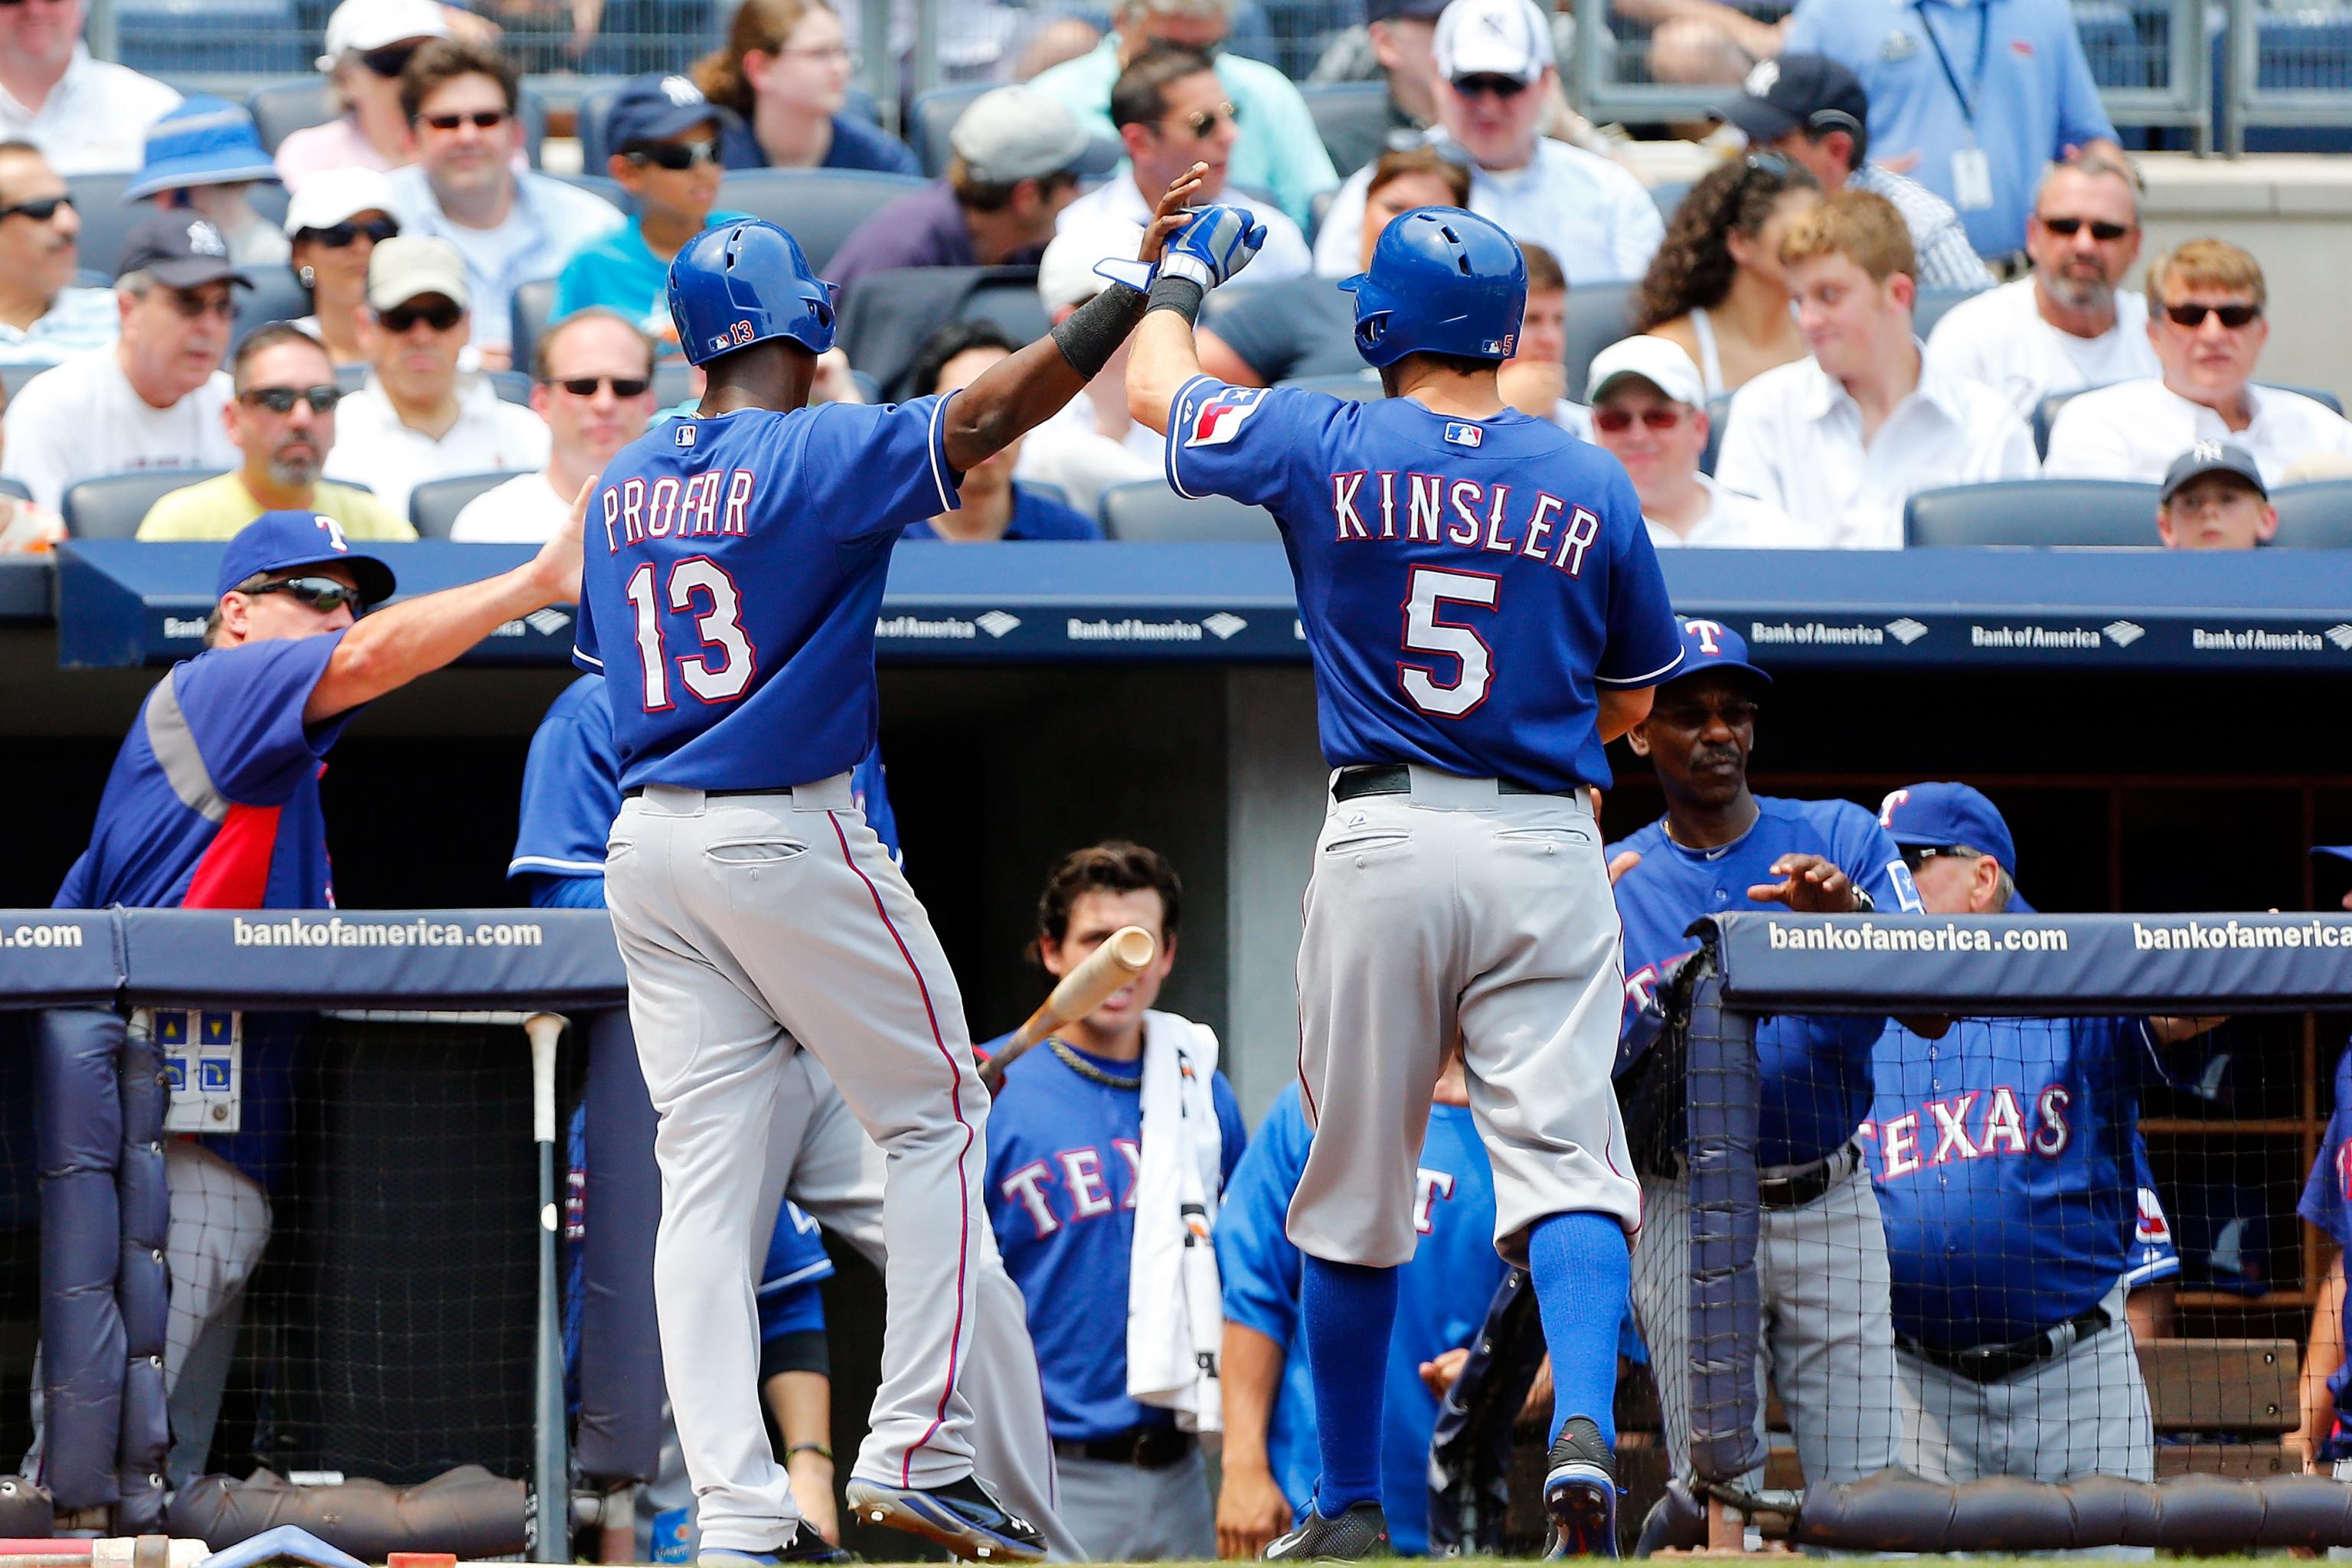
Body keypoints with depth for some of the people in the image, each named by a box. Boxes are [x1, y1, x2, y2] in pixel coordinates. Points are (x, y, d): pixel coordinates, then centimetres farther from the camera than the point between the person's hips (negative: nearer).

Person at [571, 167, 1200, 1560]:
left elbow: (612, 659, 15)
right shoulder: (818, 454, -10)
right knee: (935, 1116, 8)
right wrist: (1136, 286, -20)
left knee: (706, 1171, 3)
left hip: (648, 846, 6)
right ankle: (917, 1452, 0)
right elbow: (987, 415, -21)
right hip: (789, 841, -6)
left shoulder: (624, 488, 9)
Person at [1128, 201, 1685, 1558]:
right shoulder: (1591, 484, 2)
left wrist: (1187, 272, 36)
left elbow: (1156, 387, 17)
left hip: (1382, 839, 0)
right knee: (1562, 1153, -5)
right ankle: (1585, 1426, -29)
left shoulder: (1324, 447, -2)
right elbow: (1632, 701, 13)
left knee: (1357, 1187, 10)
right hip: (1550, 847, 0)